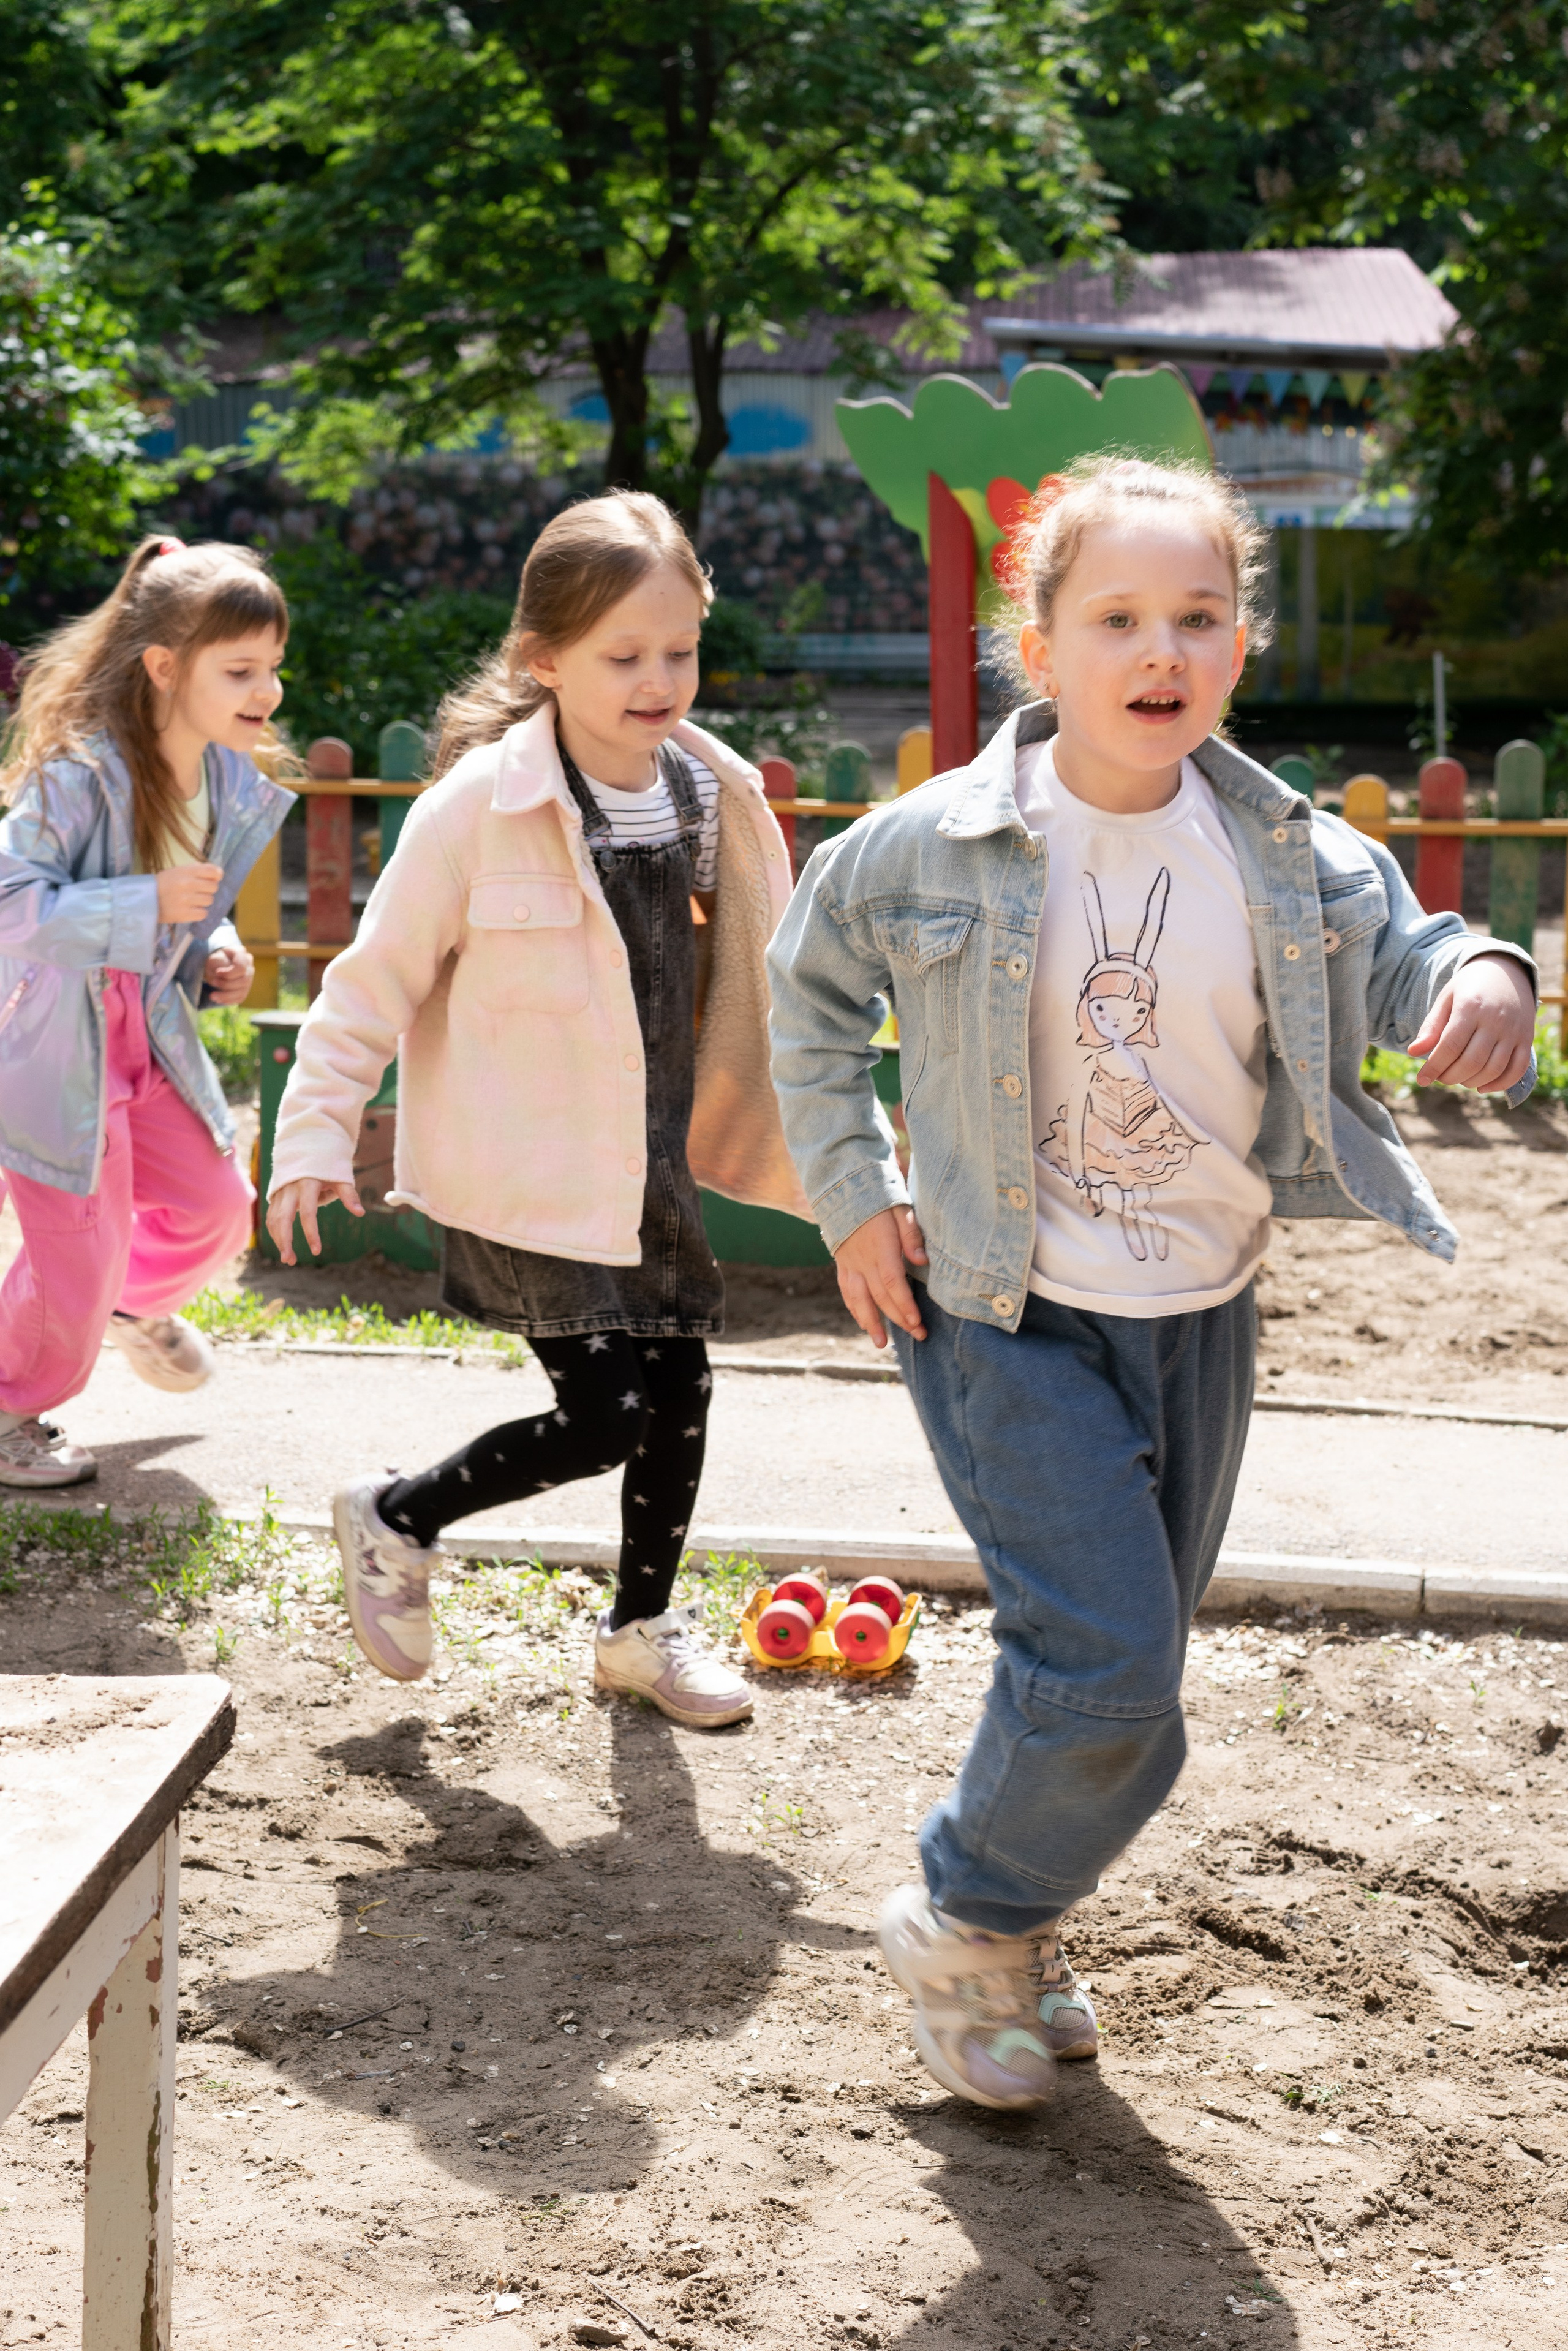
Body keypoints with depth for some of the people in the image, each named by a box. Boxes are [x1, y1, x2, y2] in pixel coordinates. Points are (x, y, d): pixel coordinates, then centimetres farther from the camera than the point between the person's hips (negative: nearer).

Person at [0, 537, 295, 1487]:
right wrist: (151, 905, -34)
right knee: (79, 1249, -1)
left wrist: (216, 955, -3)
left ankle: (135, 1304, 48)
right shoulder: (77, 775, -27)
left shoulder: (232, 786, -2)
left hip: (148, 1031, 7)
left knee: (218, 1205, 16)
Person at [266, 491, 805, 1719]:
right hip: (526, 1181, -6)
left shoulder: (717, 797, 1)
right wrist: (317, 1136, -12)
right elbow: (378, 979, -10)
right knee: (604, 1417, -8)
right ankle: (394, 1521, 18)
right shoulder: (483, 803, -17)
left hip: (649, 1168, 6)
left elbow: (762, 983, 13)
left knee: (679, 1391, 11)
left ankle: (644, 1626, 35)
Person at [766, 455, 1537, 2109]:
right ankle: (965, 1923, 11)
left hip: (1200, 1322, 4)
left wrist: (1480, 979, -26)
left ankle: (1010, 1930, 39)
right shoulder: (931, 851, -12)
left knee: (1123, 1685, 15)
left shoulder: (1288, 853, -6)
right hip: (1009, 1317, -4)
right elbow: (811, 988, 5)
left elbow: (1393, 948, 0)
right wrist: (853, 1198, 0)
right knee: (1103, 1668, -14)